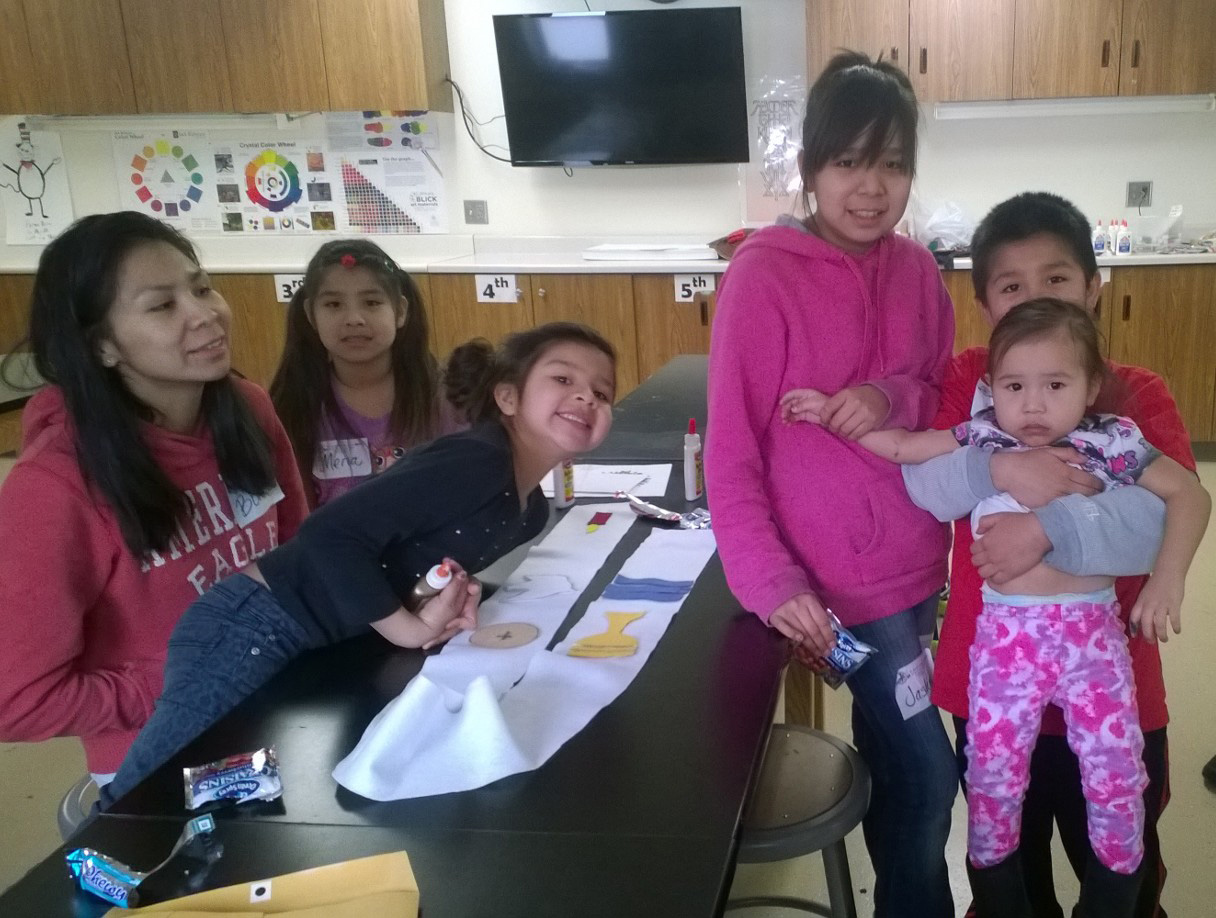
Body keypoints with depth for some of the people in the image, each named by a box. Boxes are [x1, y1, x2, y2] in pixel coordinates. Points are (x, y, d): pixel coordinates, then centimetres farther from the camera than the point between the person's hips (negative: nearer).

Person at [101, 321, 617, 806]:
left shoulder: (530, 511, 7)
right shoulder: (476, 460, -22)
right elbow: (332, 533, -29)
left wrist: (457, 600, -2)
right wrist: (411, 628, -20)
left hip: (323, 653, 9)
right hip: (253, 629, -9)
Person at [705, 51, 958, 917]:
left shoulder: (917, 270, 1)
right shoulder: (764, 273, -15)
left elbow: (952, 407, 8)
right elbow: (731, 450, -14)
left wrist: (896, 400, -14)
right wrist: (771, 584, -19)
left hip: (917, 562, 6)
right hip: (838, 575, -5)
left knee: (892, 755, 22)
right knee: (926, 777, 3)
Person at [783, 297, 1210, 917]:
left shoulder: (1111, 442, -3)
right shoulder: (982, 438, 1)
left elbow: (1189, 494, 1)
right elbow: (900, 447, 9)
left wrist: (1169, 576, -9)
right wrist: (830, 412, 5)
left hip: (1094, 632, 0)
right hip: (1006, 634, 1)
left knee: (1116, 775, 7)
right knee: (993, 774, 7)